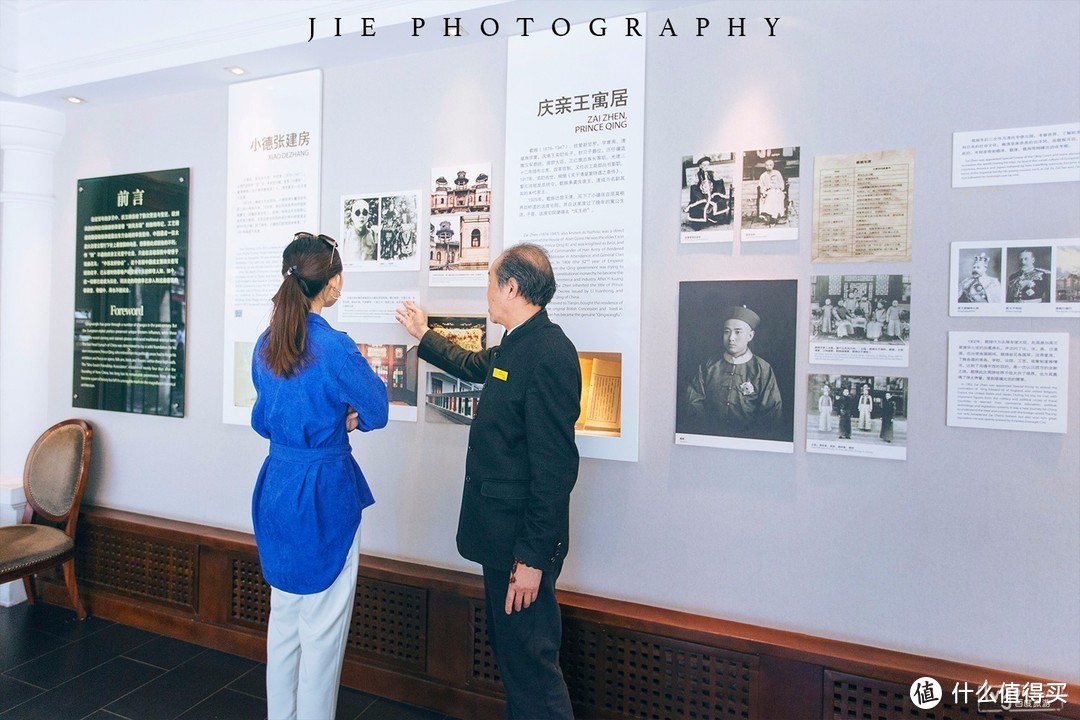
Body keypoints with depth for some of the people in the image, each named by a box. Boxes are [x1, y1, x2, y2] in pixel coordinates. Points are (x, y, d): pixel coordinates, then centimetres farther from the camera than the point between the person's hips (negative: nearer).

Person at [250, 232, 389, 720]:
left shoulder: (265, 345, 2)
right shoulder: (335, 348, -20)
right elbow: (377, 412, -9)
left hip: (275, 490, 8)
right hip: (324, 495, -7)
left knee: (283, 615, 21)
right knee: (323, 627, 8)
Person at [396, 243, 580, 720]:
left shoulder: (549, 353, -22)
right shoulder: (515, 347, 9)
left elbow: (554, 465, -25)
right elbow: (472, 365, 33)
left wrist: (534, 557, -22)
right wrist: (422, 335, 44)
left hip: (524, 541, -10)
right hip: (502, 534, 10)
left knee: (529, 659, 3)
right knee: (509, 648, 23)